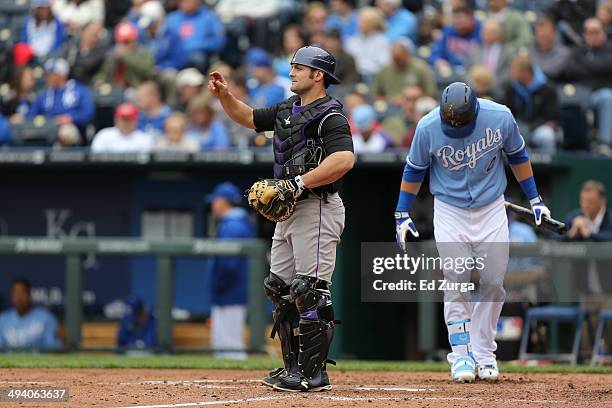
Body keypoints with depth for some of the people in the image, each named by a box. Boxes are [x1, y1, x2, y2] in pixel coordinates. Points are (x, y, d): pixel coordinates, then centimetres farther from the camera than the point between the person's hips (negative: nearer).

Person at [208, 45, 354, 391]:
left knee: (310, 291, -13)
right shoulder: (288, 110, 18)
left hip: (318, 207, -10)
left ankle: (315, 373, -11)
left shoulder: (329, 115, -12)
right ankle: (294, 368, 18)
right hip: (289, 209, 10)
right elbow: (249, 118, 31)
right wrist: (225, 95, 13)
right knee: (280, 288, 11)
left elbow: (344, 159, -27)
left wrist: (300, 183, -29)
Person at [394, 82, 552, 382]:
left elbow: (517, 156, 3)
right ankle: (461, 355, -2)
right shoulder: (428, 128, -18)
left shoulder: (500, 118, -16)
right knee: (456, 282, -8)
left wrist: (534, 199, 9)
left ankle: (483, 353, 12)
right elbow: (414, 170, -2)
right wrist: (402, 215, 0)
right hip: (449, 211, -1)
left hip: (491, 210, 1)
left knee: (493, 283, 0)